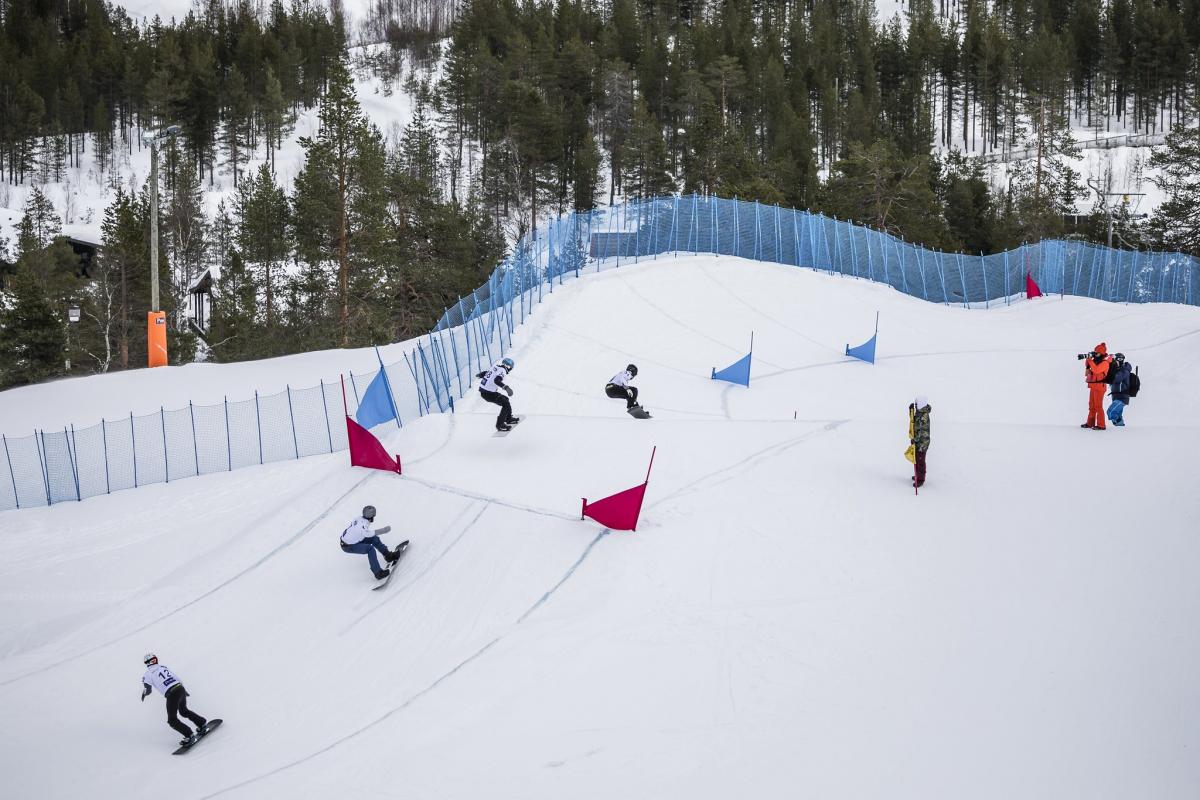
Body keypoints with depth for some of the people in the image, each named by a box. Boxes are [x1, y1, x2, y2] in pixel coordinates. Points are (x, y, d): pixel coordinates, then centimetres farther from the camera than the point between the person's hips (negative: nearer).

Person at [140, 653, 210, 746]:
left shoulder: (147, 674, 1)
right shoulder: (163, 666, 15)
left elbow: (147, 691, 9)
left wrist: (143, 695, 34)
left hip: (171, 695, -6)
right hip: (180, 688, 6)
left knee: (172, 720, 6)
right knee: (183, 710, 32)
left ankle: (189, 736, -4)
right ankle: (202, 723, 37)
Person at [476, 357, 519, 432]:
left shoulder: (495, 367, 10)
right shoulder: (502, 371, -14)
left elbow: (485, 372, 26)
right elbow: (496, 381, -31)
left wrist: (480, 375, 47)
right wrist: (505, 387, -40)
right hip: (488, 393, -9)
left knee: (505, 400, 23)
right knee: (506, 404, -5)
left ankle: (509, 418, 36)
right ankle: (500, 425, -5)